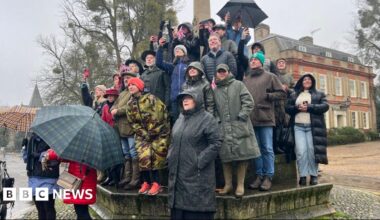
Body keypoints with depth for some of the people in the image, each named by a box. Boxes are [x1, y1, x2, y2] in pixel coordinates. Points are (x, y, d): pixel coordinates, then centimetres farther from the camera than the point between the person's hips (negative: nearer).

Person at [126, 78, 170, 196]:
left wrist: (152, 133, -14)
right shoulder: (130, 104, 5)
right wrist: (144, 134, -6)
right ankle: (146, 182, 9)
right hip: (142, 134, 5)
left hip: (159, 133, -5)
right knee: (143, 157, -5)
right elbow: (132, 122, 4)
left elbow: (158, 119, -18)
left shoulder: (150, 99, -14)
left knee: (155, 157, -8)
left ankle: (156, 184, 2)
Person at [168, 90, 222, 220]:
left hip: (197, 174, -7)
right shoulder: (180, 119, 15)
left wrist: (200, 161, -17)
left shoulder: (207, 119, -7)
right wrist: (170, 157, 10)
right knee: (179, 205, 15)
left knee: (197, 208, 0)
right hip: (178, 173, 7)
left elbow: (216, 143, -14)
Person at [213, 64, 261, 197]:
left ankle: (240, 185, 11)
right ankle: (228, 184, 19)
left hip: (239, 127, -3)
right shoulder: (215, 90, 14)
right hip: (223, 128, 3)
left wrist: (241, 116, -10)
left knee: (241, 154, 0)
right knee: (225, 156, 6)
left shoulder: (238, 85, 5)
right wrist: (217, 120, 1)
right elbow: (213, 108, 15)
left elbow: (248, 102, -2)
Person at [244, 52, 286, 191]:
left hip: (265, 118, -3)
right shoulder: (246, 79, 15)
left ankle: (268, 176, 8)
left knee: (267, 149, -1)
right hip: (251, 119, 4)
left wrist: (267, 96, -7)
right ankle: (259, 175, 18)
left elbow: (282, 94, 3)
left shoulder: (270, 76, 6)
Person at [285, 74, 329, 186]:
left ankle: (314, 175, 7)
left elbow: (325, 106, -1)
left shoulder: (319, 94, 15)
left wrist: (308, 107, -12)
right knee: (301, 151, -8)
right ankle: (303, 176, -1)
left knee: (312, 150, -4)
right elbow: (287, 108, 10)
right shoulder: (294, 95, 19)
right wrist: (297, 107, -10)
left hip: (313, 126, -1)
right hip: (298, 126, 1)